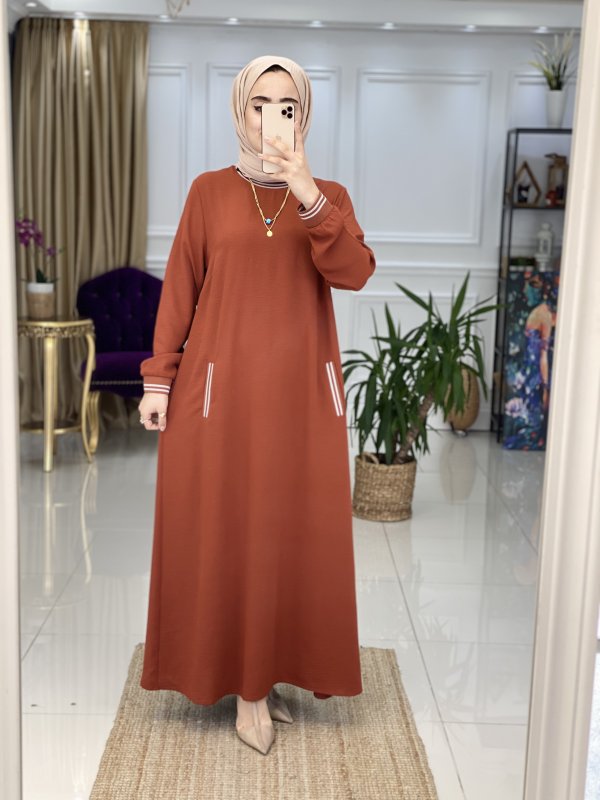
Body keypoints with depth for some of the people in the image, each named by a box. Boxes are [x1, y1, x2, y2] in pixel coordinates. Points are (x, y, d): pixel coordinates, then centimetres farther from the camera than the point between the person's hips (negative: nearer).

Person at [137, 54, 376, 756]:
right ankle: (245, 681, 13)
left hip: (301, 389, 1)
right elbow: (179, 288, 3)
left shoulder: (328, 195, 8)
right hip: (219, 385, -1)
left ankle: (270, 668, 20)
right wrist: (158, 379, -2)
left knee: (294, 529, 4)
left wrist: (307, 195, -19)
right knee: (223, 528, 0)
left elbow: (353, 273, -9)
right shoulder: (210, 191, 6)